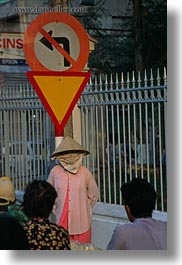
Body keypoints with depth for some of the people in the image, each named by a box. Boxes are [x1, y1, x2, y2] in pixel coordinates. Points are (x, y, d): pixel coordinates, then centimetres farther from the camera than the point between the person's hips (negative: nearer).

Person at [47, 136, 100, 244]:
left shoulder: (85, 172, -2)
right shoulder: (55, 171, 0)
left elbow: (94, 195, 9)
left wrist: (82, 208, 9)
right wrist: (55, 208, 10)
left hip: (82, 221, 0)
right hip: (62, 220, 1)